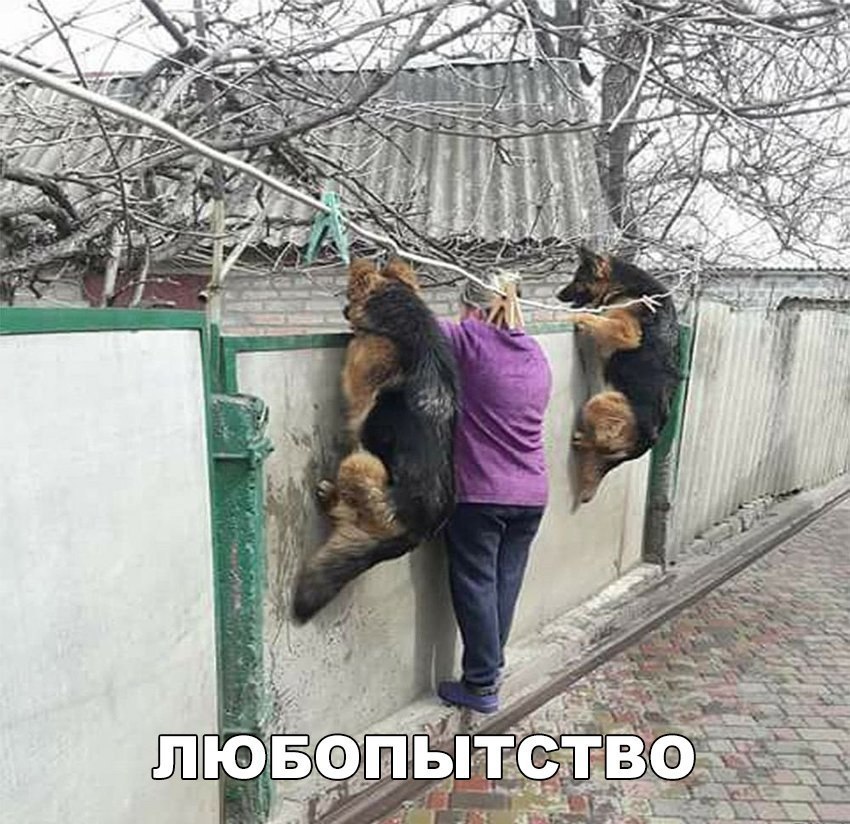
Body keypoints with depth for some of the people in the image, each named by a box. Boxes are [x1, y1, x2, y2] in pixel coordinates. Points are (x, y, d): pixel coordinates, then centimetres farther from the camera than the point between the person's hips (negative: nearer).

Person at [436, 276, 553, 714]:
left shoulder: (470, 341, -11)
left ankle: (482, 685, 18)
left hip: (479, 493, -6)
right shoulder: (536, 354, 10)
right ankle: (492, 666, 31)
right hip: (532, 493, 7)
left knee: (474, 584, 7)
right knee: (505, 582, 16)